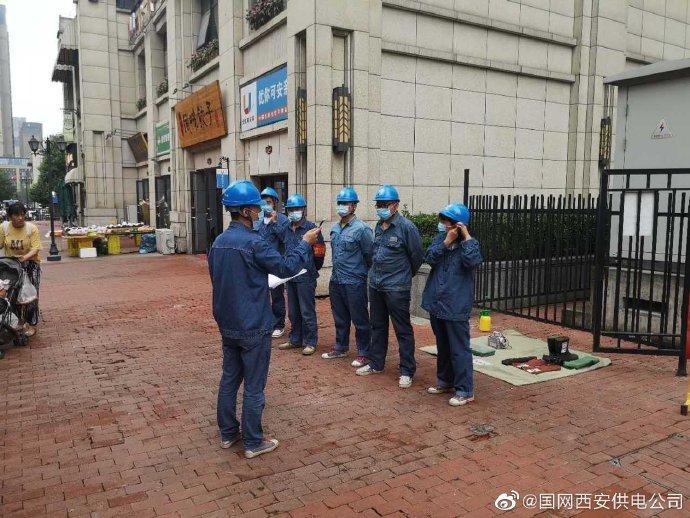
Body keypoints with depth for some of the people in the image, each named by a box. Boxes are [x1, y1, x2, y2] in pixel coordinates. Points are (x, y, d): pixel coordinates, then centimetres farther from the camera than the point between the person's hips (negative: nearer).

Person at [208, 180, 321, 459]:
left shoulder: (218, 242, 5)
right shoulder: (253, 242, -21)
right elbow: (286, 267, -15)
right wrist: (305, 243, -3)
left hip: (227, 325, 8)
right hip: (253, 327, -8)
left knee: (229, 379, 17)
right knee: (254, 386, 4)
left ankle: (228, 433, 30)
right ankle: (253, 442, 16)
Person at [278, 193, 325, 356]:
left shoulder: (311, 228, -10)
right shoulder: (286, 229, 8)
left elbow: (320, 251, -6)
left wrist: (313, 269, 5)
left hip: (306, 277, -6)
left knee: (307, 311, 0)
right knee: (293, 311, 16)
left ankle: (310, 342, 10)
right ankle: (295, 339, 28)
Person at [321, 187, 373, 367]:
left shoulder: (361, 229, -14)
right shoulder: (335, 229, 8)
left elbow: (370, 255, -9)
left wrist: (363, 273, 0)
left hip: (354, 283, -7)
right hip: (336, 281, 7)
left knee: (359, 320, 3)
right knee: (340, 318, 18)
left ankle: (363, 354, 15)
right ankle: (340, 348, 33)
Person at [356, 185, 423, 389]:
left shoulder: (406, 227, -13)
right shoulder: (378, 226, 8)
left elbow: (416, 256, -5)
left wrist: (405, 276, 7)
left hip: (396, 287, -7)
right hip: (375, 284, 7)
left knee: (403, 330, 2)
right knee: (377, 326, 18)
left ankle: (407, 371, 12)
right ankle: (376, 363, 31)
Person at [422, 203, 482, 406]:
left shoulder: (469, 243, -7)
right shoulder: (440, 238, 6)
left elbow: (473, 261, -28)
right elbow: (429, 258, -9)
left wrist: (466, 236, -21)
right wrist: (446, 241, -16)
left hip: (456, 306, -6)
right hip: (437, 303, 6)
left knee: (459, 349, -1)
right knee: (442, 346, 19)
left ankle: (465, 390, 9)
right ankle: (445, 381, 34)